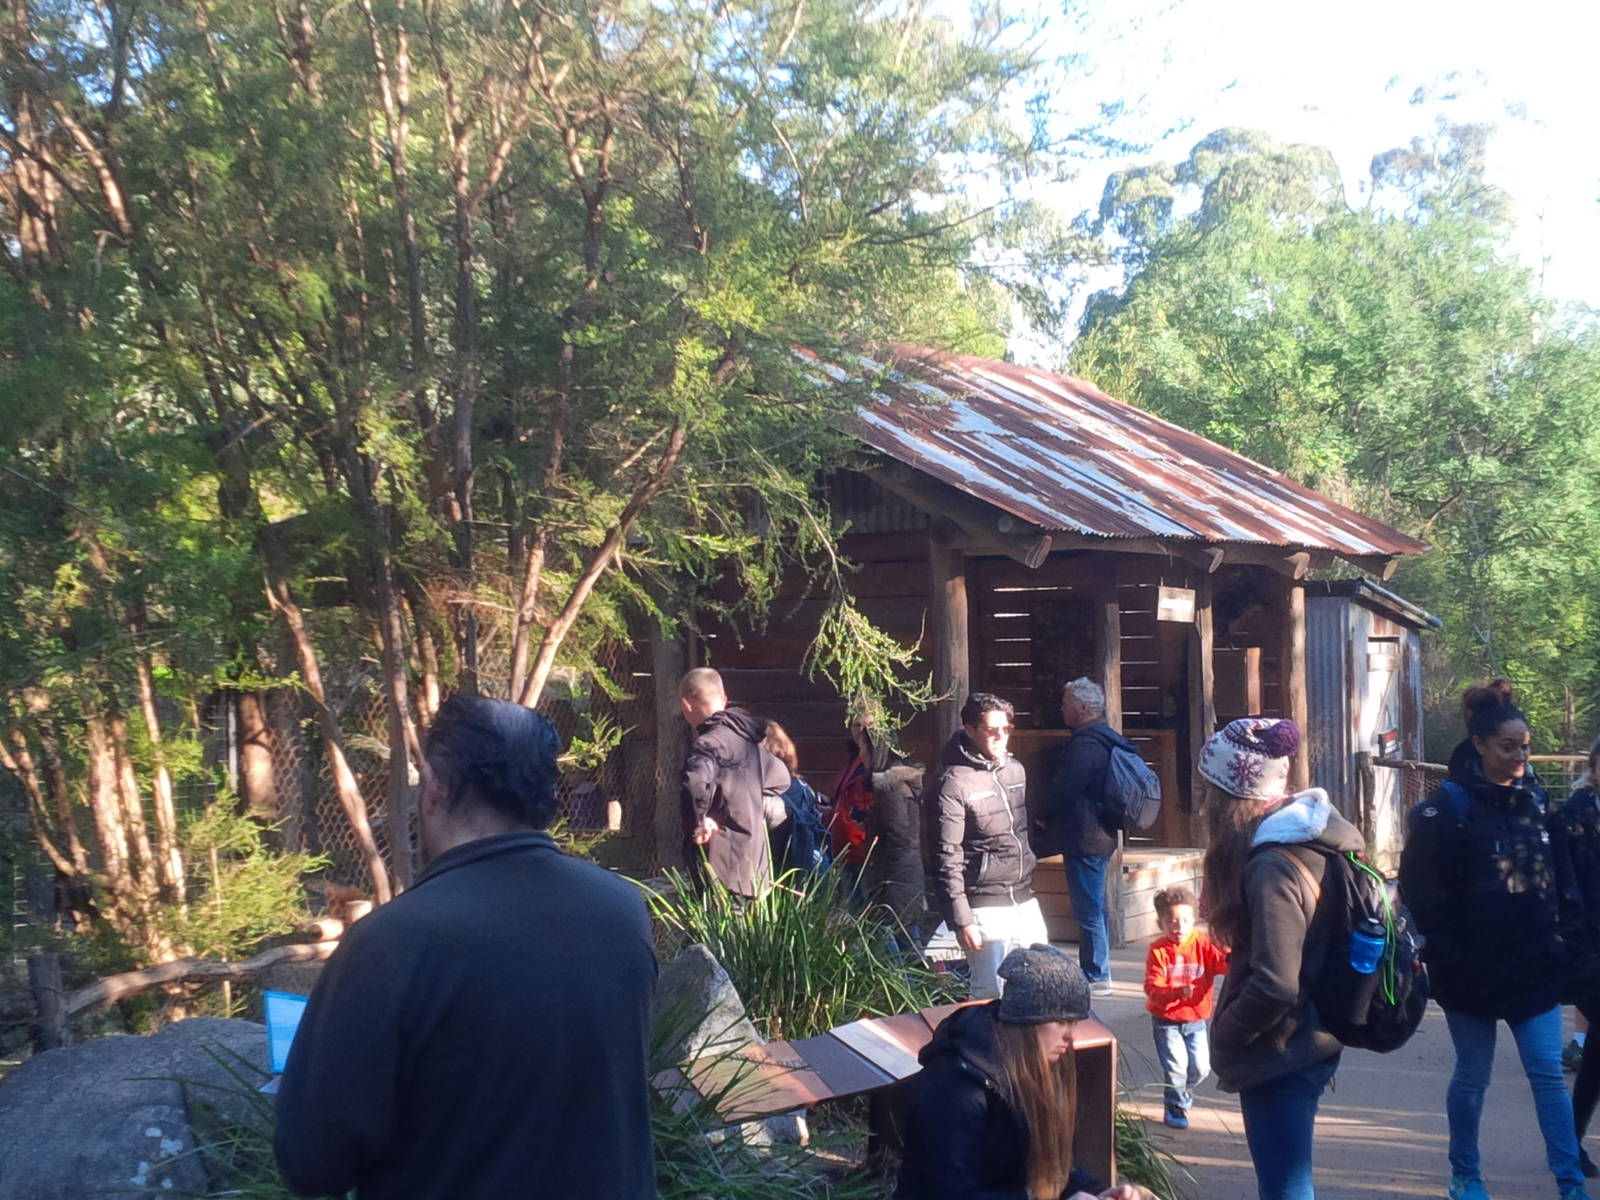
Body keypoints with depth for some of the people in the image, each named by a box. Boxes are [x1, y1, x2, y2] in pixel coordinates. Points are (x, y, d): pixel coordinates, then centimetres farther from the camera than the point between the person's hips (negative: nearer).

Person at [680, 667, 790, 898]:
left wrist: (697, 825, -21)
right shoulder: (747, 738, 12)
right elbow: (781, 779, 28)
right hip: (755, 860, 9)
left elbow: (695, 783, -36)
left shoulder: (708, 742, -15)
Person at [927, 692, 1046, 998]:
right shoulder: (954, 783, -13)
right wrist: (960, 920, -17)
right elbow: (946, 859, -14)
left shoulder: (1015, 769, 10)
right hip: (986, 908, -7)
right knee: (991, 994, -5)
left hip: (1025, 902, 7)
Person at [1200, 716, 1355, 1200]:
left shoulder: (1274, 866, -24)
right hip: (1308, 1042, 9)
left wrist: (1224, 1036, -13)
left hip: (1280, 1053, -9)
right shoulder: (1316, 840, 4)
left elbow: (1274, 984, -29)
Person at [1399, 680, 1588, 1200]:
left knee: (1548, 1073, 3)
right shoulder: (1447, 807, -11)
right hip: (1473, 971, -4)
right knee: (1472, 1075, 9)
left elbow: (1558, 879, 13)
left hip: (1535, 968, 4)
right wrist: (1446, 955, -14)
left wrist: (1559, 941, 6)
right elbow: (1421, 891, -12)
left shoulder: (1536, 799, 5)